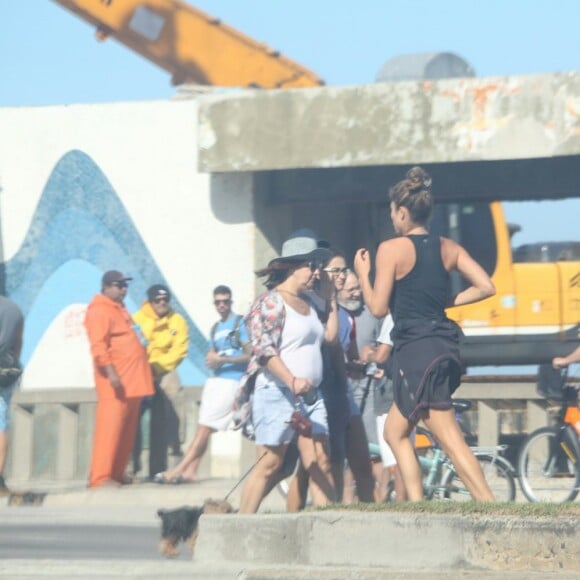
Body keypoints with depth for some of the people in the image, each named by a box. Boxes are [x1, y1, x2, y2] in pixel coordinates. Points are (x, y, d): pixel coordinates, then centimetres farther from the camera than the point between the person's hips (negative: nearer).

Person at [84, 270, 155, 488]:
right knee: (110, 427, -13)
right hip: (116, 380, -10)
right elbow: (98, 346, -19)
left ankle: (117, 472, 14)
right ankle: (100, 476, -15)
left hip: (132, 379, 10)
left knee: (127, 429, 9)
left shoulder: (119, 309, 21)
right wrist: (111, 373, -26)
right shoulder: (99, 311, -9)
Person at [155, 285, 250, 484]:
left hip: (232, 380, -8)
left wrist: (223, 359, -18)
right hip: (215, 379, 8)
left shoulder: (240, 324, -4)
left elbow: (250, 354, -11)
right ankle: (191, 470, 1)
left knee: (205, 427, -9)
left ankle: (180, 469, -10)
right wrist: (211, 360, -1)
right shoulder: (216, 328, 18)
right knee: (203, 428, 3)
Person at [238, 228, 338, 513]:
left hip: (309, 395, 8)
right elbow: (264, 349, -18)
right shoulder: (271, 302, -8)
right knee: (270, 464, -6)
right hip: (277, 394, -8)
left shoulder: (308, 302, 17)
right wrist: (292, 381, -30)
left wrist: (330, 299, 15)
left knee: (320, 463, 0)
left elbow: (329, 335, 16)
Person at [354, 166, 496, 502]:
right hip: (445, 346, 7)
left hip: (416, 352, -7)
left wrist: (363, 275, 9)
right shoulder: (449, 248, 10)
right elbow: (486, 287, 4)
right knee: (395, 431, 15)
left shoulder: (392, 249, -7)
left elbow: (378, 308, -7)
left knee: (452, 441, -8)